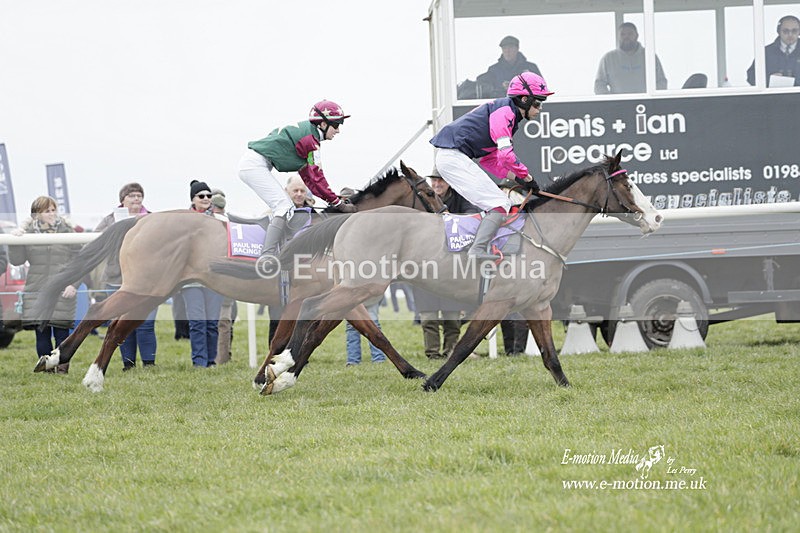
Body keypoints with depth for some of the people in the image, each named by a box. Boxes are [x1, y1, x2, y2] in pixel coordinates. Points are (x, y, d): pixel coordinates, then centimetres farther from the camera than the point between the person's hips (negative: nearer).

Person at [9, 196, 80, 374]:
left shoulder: (67, 231, 5)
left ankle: (63, 368, 4)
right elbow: (16, 260, 5)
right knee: (42, 334, 0)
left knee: (61, 333, -2)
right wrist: (15, 241, -10)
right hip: (36, 292, 1)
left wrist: (73, 284, -6)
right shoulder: (28, 232, 8)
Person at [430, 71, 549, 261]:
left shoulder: (505, 111, 22)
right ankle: (478, 251, -20)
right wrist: (526, 176, -6)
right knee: (500, 205, -13)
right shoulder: (505, 110, -10)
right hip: (454, 157, -11)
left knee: (503, 203, 15)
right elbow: (506, 154, -19)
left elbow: (490, 160, 22)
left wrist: (517, 177, 12)